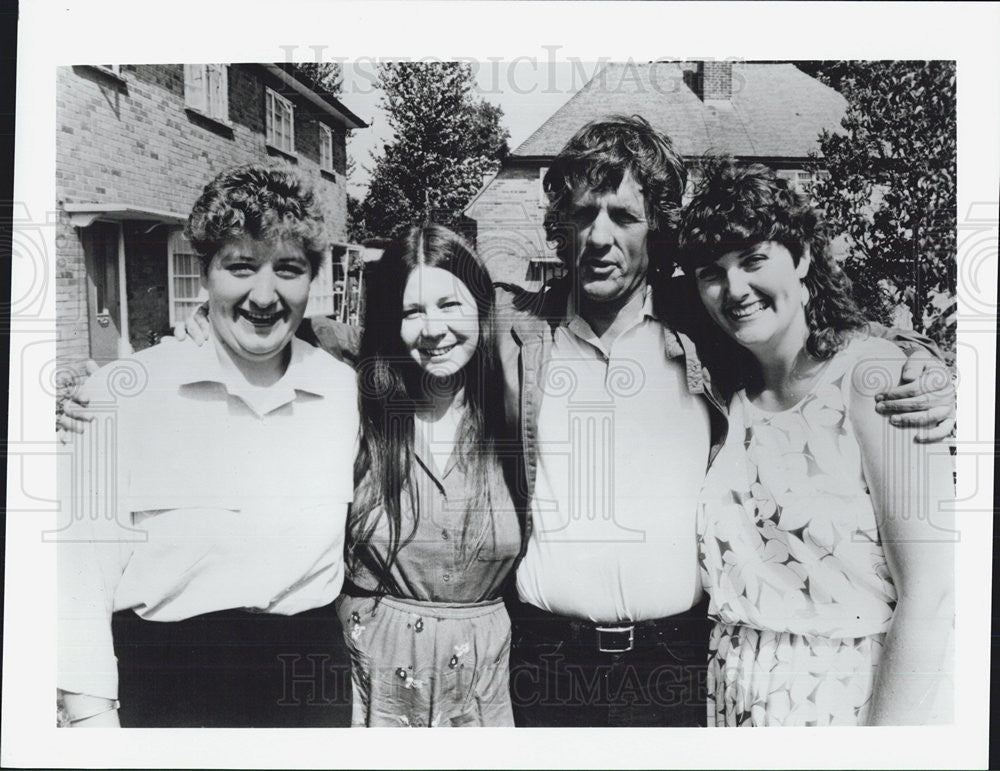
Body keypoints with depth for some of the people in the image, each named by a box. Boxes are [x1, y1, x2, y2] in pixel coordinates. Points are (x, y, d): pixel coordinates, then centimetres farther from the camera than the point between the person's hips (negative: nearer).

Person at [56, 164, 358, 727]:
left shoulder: (347, 391, -2)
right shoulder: (123, 393, -11)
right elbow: (81, 569, -8)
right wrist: (91, 714, -12)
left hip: (310, 675, 3)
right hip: (160, 677, -2)